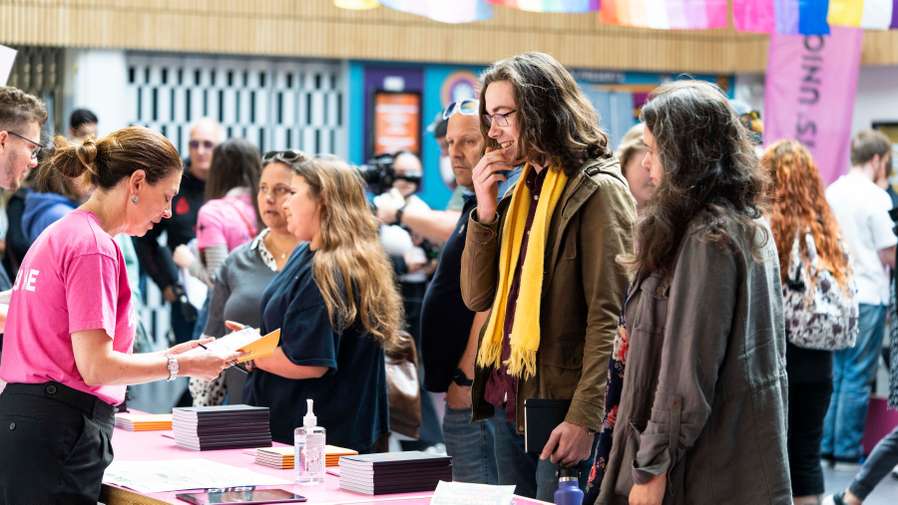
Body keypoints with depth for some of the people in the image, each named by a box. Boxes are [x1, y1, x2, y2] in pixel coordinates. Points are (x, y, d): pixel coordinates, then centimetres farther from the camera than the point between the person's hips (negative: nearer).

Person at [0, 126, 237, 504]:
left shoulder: (59, 235, 16)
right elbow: (96, 367, -18)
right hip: (62, 428, -10)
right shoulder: (94, 246, -14)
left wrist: (170, 354, 16)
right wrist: (181, 366, -6)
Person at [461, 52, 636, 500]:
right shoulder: (521, 191, 14)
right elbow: (477, 297, 12)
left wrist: (584, 416, -22)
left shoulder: (597, 190, -9)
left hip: (558, 408, -8)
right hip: (508, 400, 8)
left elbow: (608, 315, -15)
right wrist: (486, 211, 0)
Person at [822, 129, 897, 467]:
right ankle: (847, 451, 4)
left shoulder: (832, 192, 7)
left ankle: (827, 445, 17)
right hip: (868, 295, -7)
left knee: (836, 372, 14)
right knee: (858, 376, 0)